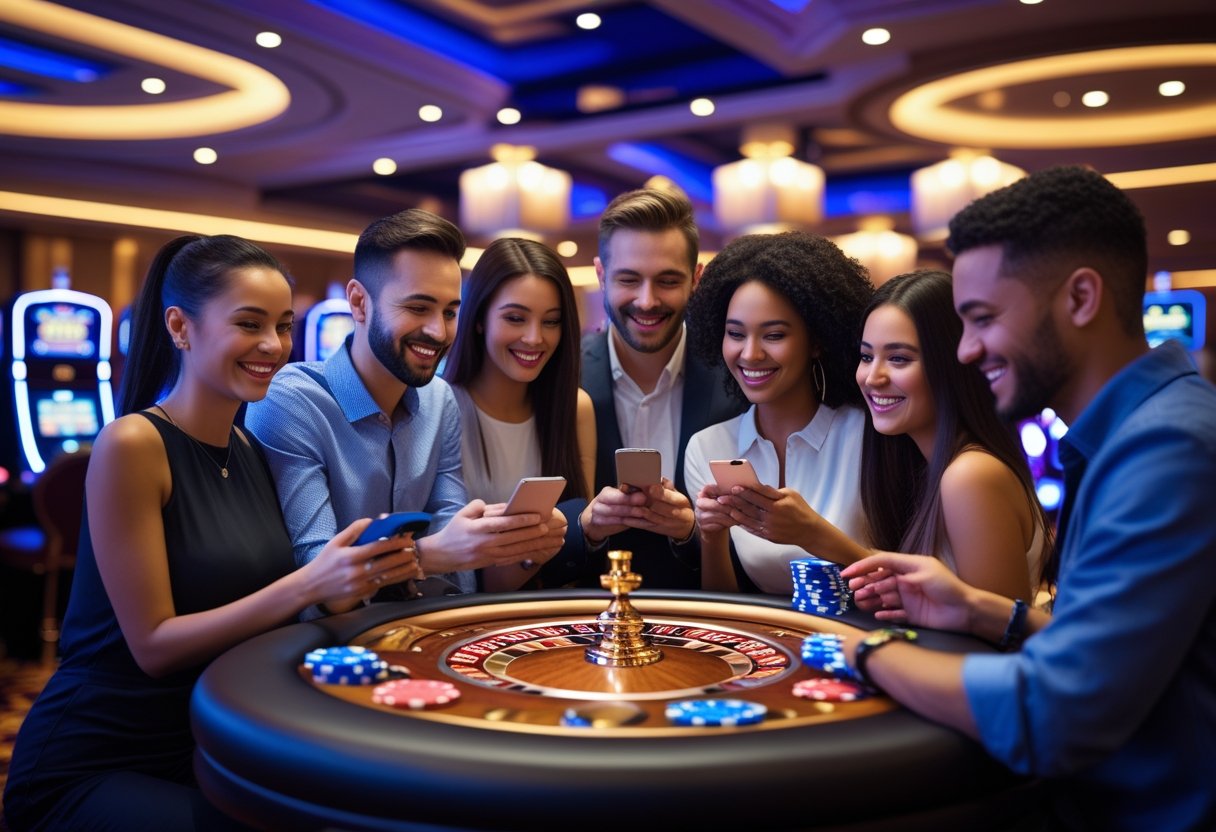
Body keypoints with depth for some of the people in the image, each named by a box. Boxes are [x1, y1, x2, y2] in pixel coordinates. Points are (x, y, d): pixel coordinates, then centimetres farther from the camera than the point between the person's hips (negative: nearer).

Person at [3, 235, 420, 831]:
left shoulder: (251, 450, 4)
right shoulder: (131, 445, -16)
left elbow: (248, 593, 4)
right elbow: (153, 646, -18)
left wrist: (362, 573, -13)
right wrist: (308, 585, -29)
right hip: (90, 770, -6)